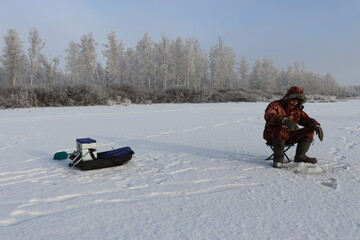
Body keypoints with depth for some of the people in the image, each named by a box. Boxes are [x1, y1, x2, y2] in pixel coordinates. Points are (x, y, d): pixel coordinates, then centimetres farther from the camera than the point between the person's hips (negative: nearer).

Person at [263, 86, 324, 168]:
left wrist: (316, 126, -20)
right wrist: (284, 120, -52)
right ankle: (278, 160, -31)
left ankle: (300, 156, -12)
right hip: (272, 136, -6)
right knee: (281, 131, -39)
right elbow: (269, 116, -32)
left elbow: (307, 119, 4)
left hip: (288, 137, 6)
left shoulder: (297, 110, 9)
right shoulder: (275, 105, -12)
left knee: (309, 131, -6)